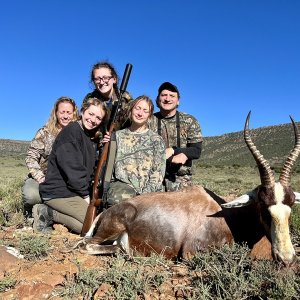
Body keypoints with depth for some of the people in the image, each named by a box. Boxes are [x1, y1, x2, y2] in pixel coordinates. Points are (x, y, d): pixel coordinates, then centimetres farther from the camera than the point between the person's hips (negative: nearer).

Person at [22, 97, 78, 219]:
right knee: (31, 194, -32)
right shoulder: (45, 132, -1)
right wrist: (41, 178, -15)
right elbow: (31, 157, -4)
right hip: (42, 178, -1)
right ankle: (30, 210, 6)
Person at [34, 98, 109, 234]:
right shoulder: (71, 131, -13)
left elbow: (92, 168, 10)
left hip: (74, 191, 9)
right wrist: (85, 194, -11)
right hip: (58, 192, -9)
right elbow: (72, 168, -18)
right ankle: (48, 214, -4)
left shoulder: (93, 138, 13)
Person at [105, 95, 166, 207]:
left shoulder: (156, 139, 11)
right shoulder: (118, 136, 16)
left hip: (150, 190, -1)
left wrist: (146, 193, -9)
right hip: (122, 184, 1)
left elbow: (158, 171, 2)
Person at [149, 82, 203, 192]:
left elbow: (196, 151, -1)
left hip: (181, 181, 0)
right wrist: (172, 158, -18)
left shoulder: (190, 121, 3)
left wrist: (172, 151, -16)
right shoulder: (149, 121, 2)